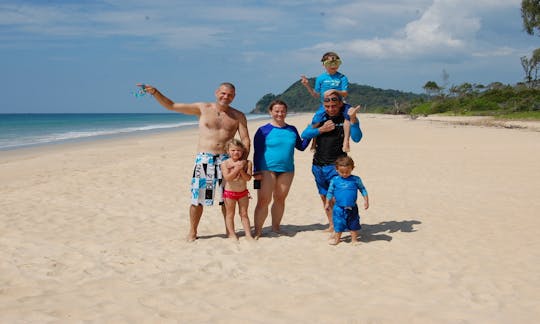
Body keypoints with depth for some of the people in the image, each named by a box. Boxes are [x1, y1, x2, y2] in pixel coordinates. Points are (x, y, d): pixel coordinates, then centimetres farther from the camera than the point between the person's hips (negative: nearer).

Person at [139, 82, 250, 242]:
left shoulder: (238, 116, 7)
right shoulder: (203, 108, 5)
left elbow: (245, 139, 1)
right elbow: (172, 106, 6)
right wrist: (155, 92, -6)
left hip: (226, 160, 1)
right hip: (204, 159, -1)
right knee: (197, 197, -1)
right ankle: (192, 232, 12)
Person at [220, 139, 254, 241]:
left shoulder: (247, 163, -6)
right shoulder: (225, 164, -10)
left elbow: (248, 178, -12)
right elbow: (227, 178, -21)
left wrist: (241, 170, -26)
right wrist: (236, 169, -28)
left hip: (243, 192, 2)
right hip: (229, 192, -2)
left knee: (244, 214, 9)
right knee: (230, 214, 7)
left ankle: (248, 234, 14)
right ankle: (232, 234, 15)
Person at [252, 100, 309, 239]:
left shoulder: (292, 130, 11)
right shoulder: (264, 130, -3)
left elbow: (301, 146, 20)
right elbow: (257, 152, -3)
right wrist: (256, 171, -9)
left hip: (287, 170, 4)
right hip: (267, 170, -4)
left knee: (280, 199, 10)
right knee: (263, 201, -9)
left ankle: (275, 226, 24)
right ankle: (258, 230, -1)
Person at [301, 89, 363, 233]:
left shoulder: (346, 117, -6)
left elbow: (356, 138, -19)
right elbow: (304, 135, 3)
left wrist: (353, 119, -31)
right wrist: (321, 129, -10)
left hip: (336, 165, -6)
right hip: (318, 164, 6)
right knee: (324, 197, 15)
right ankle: (331, 225, 28)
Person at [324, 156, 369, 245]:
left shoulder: (356, 180, -4)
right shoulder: (334, 180, -3)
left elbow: (363, 190, 4)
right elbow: (330, 192, 6)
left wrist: (366, 201, 1)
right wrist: (327, 203, 10)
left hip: (352, 208, 0)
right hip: (339, 208, 0)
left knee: (353, 224, 11)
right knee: (338, 224, 8)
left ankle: (354, 239, 25)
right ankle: (337, 238, 27)